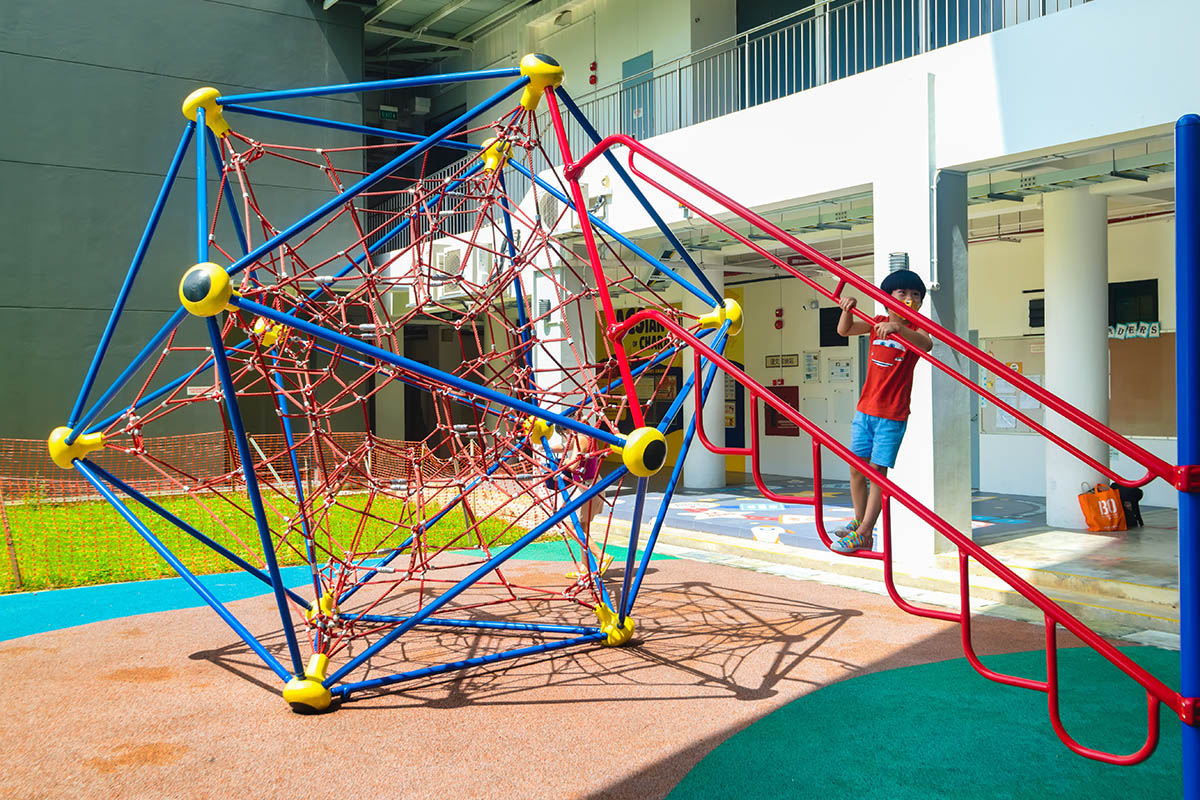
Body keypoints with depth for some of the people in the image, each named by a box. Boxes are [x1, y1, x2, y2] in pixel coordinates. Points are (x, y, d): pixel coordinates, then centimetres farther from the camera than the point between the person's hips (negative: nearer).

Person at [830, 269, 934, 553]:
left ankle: (864, 534, -2)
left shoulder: (915, 329, -5)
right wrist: (847, 310, -22)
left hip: (892, 415, -5)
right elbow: (844, 330, -1)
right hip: (865, 409, 5)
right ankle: (859, 521, 27)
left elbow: (926, 344, -28)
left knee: (878, 470, -6)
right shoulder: (877, 323, 7)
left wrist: (896, 327, -44)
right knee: (856, 467, 10)